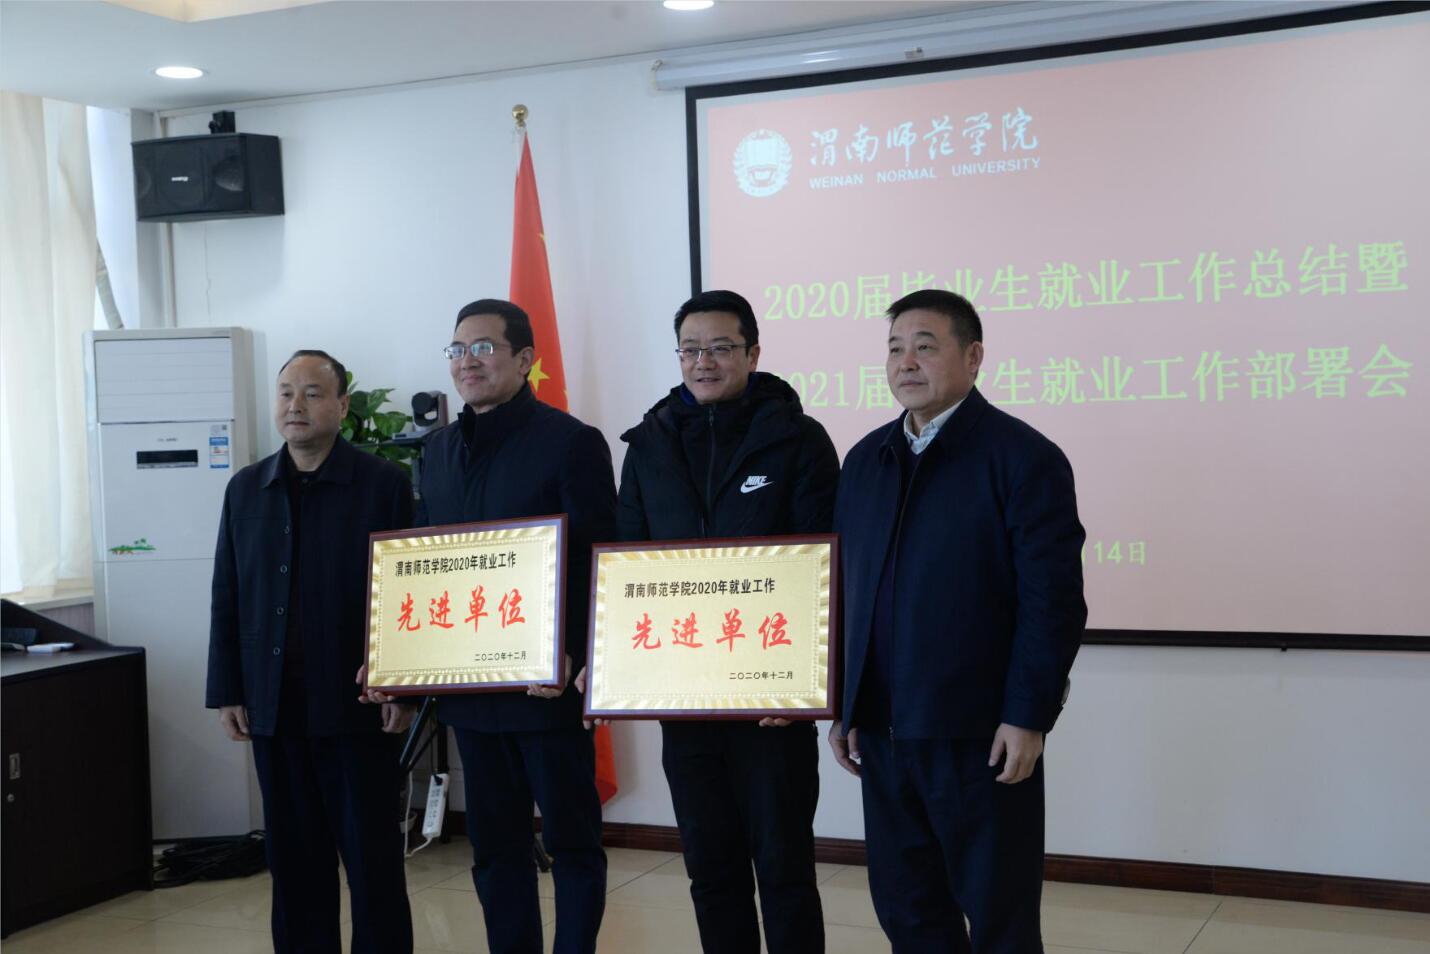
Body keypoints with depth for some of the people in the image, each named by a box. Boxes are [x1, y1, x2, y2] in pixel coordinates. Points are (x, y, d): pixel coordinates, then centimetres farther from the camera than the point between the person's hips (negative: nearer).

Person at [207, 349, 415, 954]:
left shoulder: (384, 484, -2)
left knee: (373, 858, 3)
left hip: (357, 702, -4)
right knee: (293, 858, 9)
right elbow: (227, 600, 11)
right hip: (273, 708, 4)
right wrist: (227, 693, 7)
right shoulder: (245, 489, 10)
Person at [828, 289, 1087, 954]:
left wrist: (1028, 717, -15)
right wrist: (843, 707, 12)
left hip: (979, 735, -6)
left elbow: (1053, 601, -11)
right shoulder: (865, 460, 12)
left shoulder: (1023, 457, -8)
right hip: (881, 733, 6)